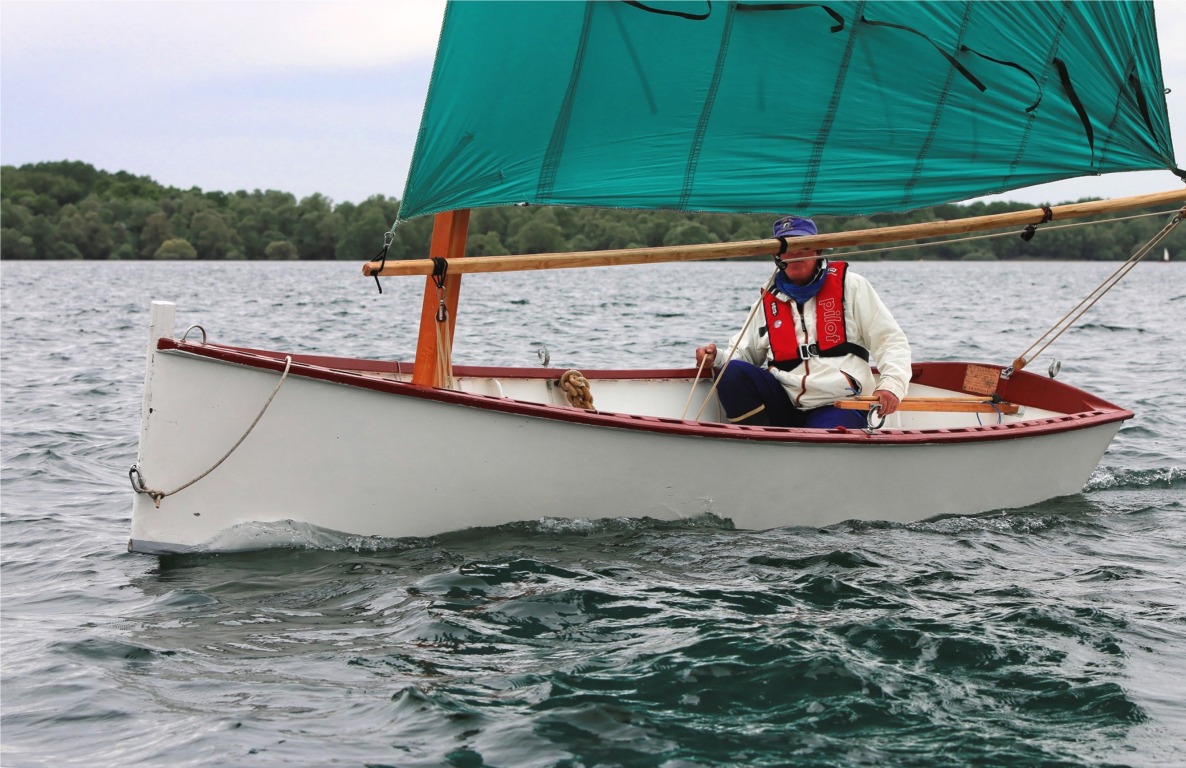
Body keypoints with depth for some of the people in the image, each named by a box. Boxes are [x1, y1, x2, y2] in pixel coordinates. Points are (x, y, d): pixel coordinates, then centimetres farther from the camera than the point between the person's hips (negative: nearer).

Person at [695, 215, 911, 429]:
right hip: (783, 404, 5)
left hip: (839, 406, -5)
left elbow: (890, 340, 3)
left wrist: (891, 385, -15)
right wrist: (717, 357, -2)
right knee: (731, 374, -21)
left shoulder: (850, 285, 6)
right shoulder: (768, 301, 15)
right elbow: (743, 353, 22)